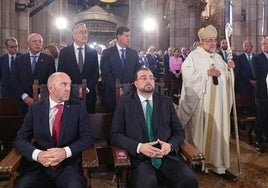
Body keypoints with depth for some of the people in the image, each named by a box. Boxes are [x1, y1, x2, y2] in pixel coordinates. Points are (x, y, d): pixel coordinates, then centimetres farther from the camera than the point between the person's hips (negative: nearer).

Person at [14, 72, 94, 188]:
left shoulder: (78, 107, 3)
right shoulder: (35, 109, 5)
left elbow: (87, 137, -2)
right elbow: (20, 139, 2)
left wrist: (66, 152, -18)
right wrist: (37, 154, -18)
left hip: (68, 164, -1)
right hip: (39, 164, 1)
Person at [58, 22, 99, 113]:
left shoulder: (93, 52, 7)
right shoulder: (64, 52, 3)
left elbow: (96, 73, 4)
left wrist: (87, 88, -9)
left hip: (89, 95, 2)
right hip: (70, 94, -1)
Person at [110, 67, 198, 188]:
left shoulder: (166, 101, 13)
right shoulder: (125, 102, 6)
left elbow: (179, 131, 13)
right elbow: (115, 134, 0)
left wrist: (170, 145, -9)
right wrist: (139, 147, -15)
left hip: (168, 155, 3)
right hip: (140, 157, -3)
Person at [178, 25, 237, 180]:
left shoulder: (218, 57, 17)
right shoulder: (194, 56, -3)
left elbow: (225, 77, 20)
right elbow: (187, 74, -16)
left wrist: (229, 68, 1)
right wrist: (207, 72, -16)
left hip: (218, 103, 6)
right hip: (201, 102, -5)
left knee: (218, 130, 4)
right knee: (200, 130, 2)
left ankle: (218, 164, 11)